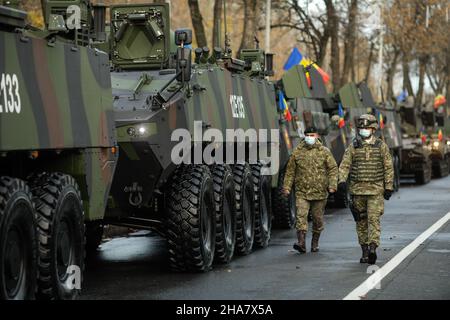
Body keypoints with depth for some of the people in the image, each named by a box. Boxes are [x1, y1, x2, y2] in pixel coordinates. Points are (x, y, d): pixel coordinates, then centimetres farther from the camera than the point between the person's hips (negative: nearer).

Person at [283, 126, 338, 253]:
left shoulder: (324, 152, 2)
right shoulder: (297, 152, 5)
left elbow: (333, 169, 3)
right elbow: (290, 171, 10)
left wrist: (332, 185, -8)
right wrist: (287, 186, 5)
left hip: (319, 192, 0)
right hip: (301, 192, 0)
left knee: (318, 218, 9)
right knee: (301, 215, -14)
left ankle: (315, 243, 24)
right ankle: (301, 243, -20)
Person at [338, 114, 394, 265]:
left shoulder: (381, 146, 3)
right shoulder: (353, 147, 6)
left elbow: (388, 167, 5)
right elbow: (344, 165, -1)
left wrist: (388, 187, 0)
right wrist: (342, 180, -19)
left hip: (376, 190, -2)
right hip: (357, 189, 2)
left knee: (374, 219, -14)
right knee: (361, 221, 7)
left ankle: (373, 247, -23)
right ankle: (365, 251, 15)